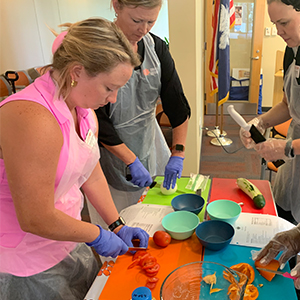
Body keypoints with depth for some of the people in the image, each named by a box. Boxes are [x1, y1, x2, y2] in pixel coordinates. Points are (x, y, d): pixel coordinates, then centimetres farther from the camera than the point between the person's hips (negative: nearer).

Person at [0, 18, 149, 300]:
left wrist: (117, 226, 5)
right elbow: (36, 219, -29)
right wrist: (98, 236, -15)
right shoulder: (34, 119, -33)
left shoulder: (85, 111, -3)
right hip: (27, 266, -7)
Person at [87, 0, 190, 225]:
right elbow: (96, 121, -19)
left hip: (149, 143, 5)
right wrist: (131, 161, -19)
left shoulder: (157, 47, -2)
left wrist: (178, 153, -9)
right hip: (110, 150, -5)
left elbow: (177, 105, -3)